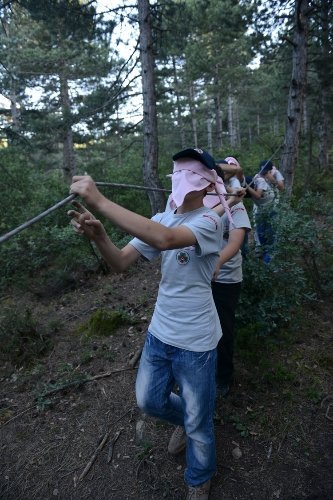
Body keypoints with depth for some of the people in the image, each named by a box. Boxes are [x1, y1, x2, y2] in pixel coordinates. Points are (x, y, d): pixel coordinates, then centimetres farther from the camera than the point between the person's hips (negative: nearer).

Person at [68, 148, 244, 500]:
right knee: (148, 401, 23)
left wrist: (98, 200, -37)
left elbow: (165, 239, -39)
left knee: (197, 424, 14)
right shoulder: (160, 220, 2)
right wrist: (97, 234, -27)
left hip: (195, 341, -5)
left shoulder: (209, 221, -18)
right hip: (159, 332, 6)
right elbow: (121, 262, -6)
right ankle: (185, 421, 55)